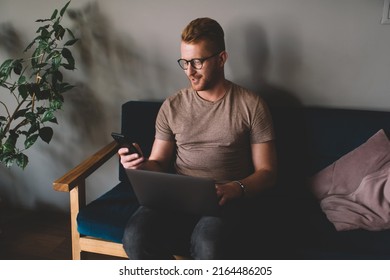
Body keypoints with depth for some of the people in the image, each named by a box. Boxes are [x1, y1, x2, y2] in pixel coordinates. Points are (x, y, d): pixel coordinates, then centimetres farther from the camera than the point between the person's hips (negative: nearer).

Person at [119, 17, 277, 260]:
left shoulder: (251, 105, 3)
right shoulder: (172, 106, 11)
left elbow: (267, 172, 2)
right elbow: (159, 164, 14)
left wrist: (235, 189, -18)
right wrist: (141, 164, -10)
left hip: (224, 201, -2)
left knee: (206, 246, -35)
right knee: (135, 237, -27)